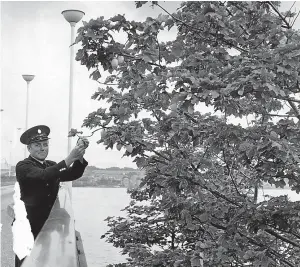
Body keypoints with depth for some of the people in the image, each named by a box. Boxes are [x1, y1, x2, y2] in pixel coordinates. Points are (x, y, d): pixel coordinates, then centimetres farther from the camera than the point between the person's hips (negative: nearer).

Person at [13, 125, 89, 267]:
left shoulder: (52, 165, 11)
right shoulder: (23, 166, -7)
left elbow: (74, 174, -4)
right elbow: (43, 175, -26)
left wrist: (79, 156, -22)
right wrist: (69, 158, -33)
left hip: (49, 224, 5)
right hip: (29, 226, -5)